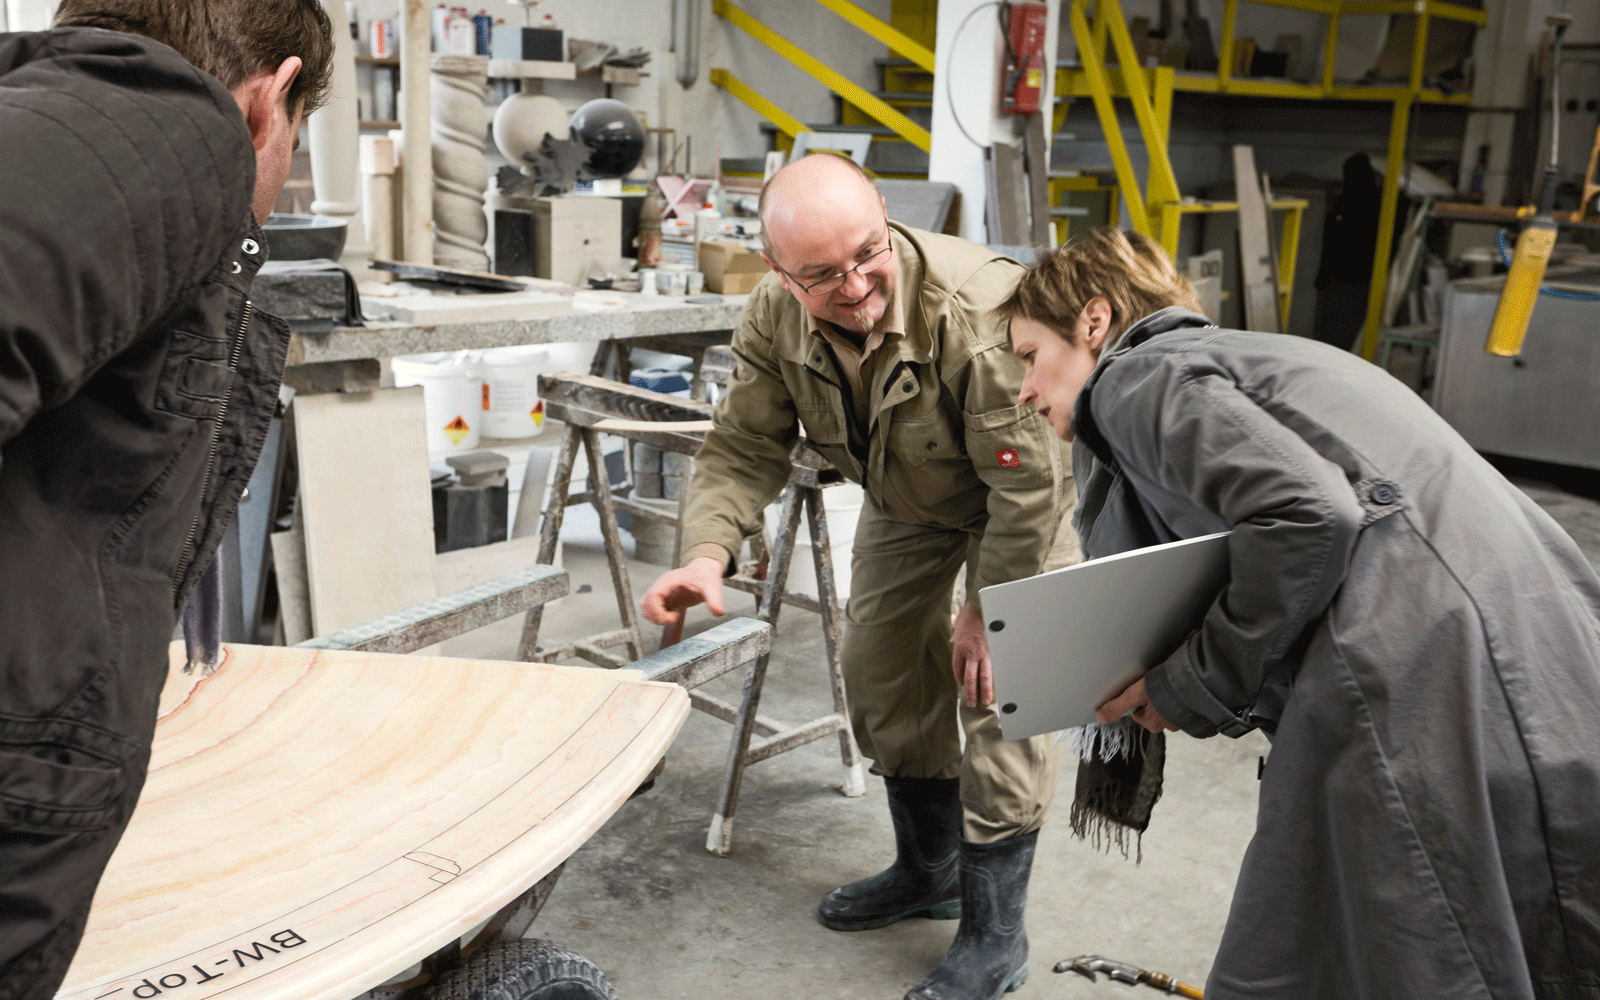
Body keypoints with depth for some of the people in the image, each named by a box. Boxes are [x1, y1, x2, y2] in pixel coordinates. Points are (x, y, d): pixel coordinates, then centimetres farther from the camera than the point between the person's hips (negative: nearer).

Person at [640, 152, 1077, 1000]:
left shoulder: (980, 308, -42)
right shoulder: (774, 317, -23)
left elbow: (1027, 482, -33)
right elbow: (743, 447, -16)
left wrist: (987, 612, -23)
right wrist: (708, 551, -34)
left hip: (1022, 497, -6)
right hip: (907, 499, 6)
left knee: (1001, 688, -12)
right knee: (882, 665, 11)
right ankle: (928, 871, 33)